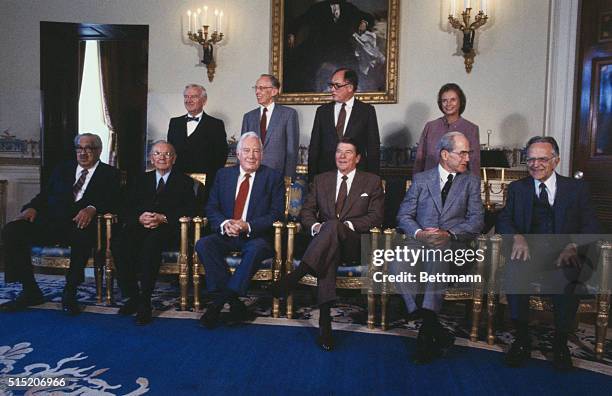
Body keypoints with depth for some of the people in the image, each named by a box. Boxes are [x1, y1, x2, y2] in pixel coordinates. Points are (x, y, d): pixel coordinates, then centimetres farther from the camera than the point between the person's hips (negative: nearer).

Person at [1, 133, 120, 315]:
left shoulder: (109, 174, 11)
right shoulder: (62, 169, 23)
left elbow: (112, 201, -5)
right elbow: (44, 194, 17)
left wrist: (92, 209, -25)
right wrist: (32, 208, -6)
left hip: (81, 225, -4)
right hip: (50, 222, 4)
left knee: (83, 235, -38)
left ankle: (70, 293, -21)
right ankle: (30, 290, -9)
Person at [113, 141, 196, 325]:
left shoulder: (184, 181, 16)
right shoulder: (142, 180, 27)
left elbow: (190, 210, 1)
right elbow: (126, 209, 15)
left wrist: (163, 218, -14)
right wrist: (139, 218, -9)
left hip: (168, 229, -3)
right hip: (140, 226, 4)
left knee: (151, 243, -37)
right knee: (122, 243, -29)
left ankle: (145, 301, -30)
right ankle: (132, 296, -18)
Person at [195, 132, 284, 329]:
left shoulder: (273, 177, 4)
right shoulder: (224, 174, 13)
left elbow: (277, 213, -4)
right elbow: (211, 208, 9)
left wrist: (248, 226, -19)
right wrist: (224, 224, -13)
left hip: (256, 236, -3)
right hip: (226, 235, 3)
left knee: (256, 249, -36)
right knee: (203, 244, -26)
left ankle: (220, 301, -28)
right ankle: (234, 303, -25)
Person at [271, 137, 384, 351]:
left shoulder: (372, 182, 13)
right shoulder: (321, 180, 21)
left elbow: (376, 216, 2)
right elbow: (306, 211, 15)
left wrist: (348, 225, -13)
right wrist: (315, 225, -8)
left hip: (354, 243, -2)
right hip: (323, 242, 2)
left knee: (333, 225, -37)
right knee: (328, 256, -36)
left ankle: (297, 274, -43)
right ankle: (325, 321, -42)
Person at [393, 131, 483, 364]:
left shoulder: (471, 182, 15)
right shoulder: (421, 179, 16)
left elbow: (476, 221, 4)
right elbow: (404, 215, 9)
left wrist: (448, 233, -15)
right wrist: (419, 233, -13)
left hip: (453, 244, -1)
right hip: (420, 241, 2)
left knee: (437, 255, -38)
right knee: (397, 264, -31)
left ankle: (427, 331, -34)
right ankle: (436, 331, -27)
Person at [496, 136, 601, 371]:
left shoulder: (577, 188, 14)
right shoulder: (517, 188, 18)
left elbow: (591, 227, 4)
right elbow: (503, 220, 6)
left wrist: (573, 246, -17)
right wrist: (517, 237, -17)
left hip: (562, 255, 0)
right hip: (528, 252, 1)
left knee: (567, 276, -34)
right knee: (513, 269, -33)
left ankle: (561, 342, -12)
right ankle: (521, 339, -17)